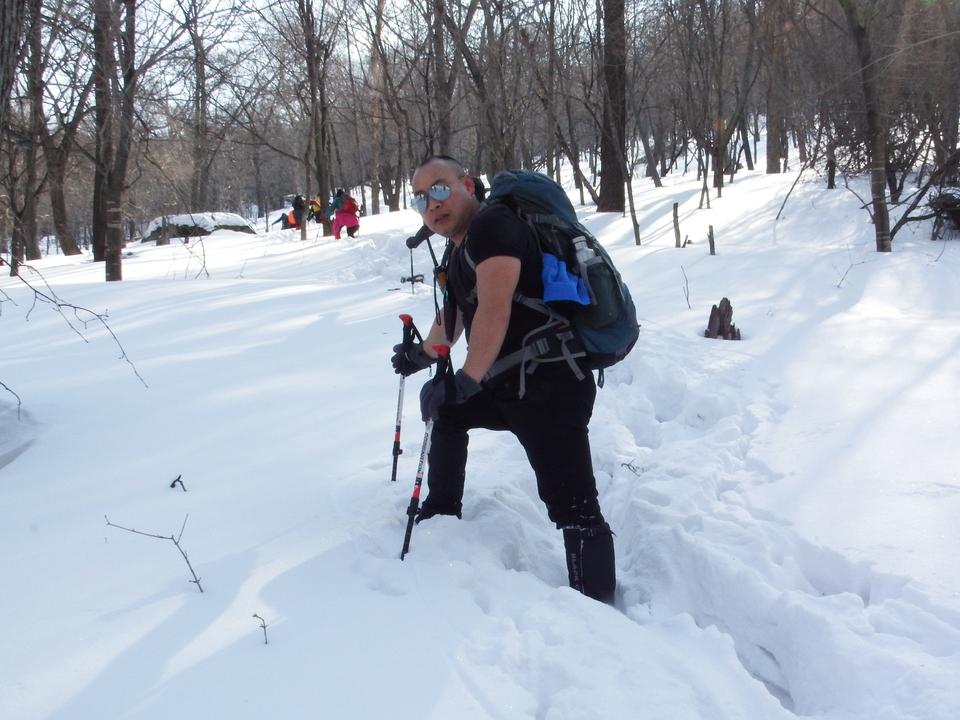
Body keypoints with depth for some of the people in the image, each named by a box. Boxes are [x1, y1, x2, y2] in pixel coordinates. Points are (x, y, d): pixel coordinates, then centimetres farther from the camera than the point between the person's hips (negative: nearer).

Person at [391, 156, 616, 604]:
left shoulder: (492, 226, -14)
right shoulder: (457, 252, 17)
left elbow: (495, 311, -27)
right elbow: (452, 316, 36)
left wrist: (467, 380, -29)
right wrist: (422, 354, 50)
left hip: (551, 388, -11)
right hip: (507, 385, 11)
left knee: (573, 508, -18)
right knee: (447, 410, 32)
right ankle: (443, 511, 45)